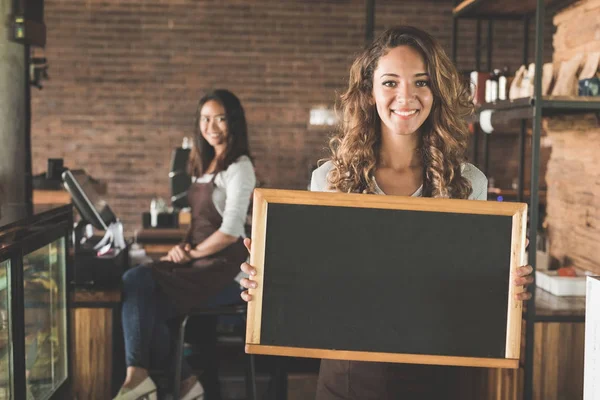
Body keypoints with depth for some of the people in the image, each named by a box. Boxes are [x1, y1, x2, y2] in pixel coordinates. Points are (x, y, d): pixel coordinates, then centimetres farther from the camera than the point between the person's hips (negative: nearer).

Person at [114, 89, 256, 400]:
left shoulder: (239, 168, -9)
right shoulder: (205, 165, 18)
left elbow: (231, 231, -16)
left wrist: (192, 253, -9)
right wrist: (184, 246, 4)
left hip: (224, 268, -7)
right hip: (200, 263, 8)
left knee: (136, 282, -21)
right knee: (146, 307, -16)